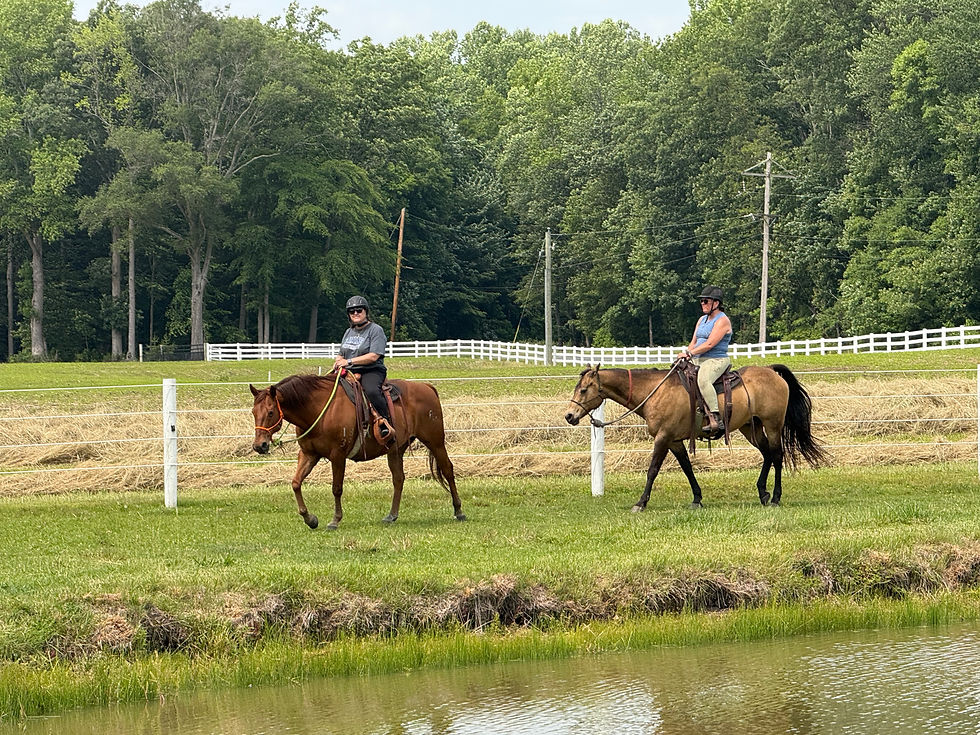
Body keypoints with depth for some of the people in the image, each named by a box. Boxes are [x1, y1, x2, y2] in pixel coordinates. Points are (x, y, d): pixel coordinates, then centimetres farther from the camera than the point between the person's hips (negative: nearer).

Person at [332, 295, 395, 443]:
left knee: (371, 391, -38)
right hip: (350, 373, 8)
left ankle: (387, 425, -31)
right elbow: (342, 355, 29)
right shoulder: (349, 332, 21)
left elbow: (373, 356, -15)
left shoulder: (375, 330, -3)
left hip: (372, 371, -8)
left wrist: (349, 361, -18)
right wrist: (338, 362, 3)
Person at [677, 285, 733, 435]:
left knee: (703, 380, -37)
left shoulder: (722, 320, -9)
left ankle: (715, 419, -43)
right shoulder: (702, 320, 20)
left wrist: (690, 353, -17)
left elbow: (710, 344, -17)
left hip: (716, 360, -10)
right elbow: (694, 341, 19)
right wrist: (686, 353, 0)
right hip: (698, 361, 10)